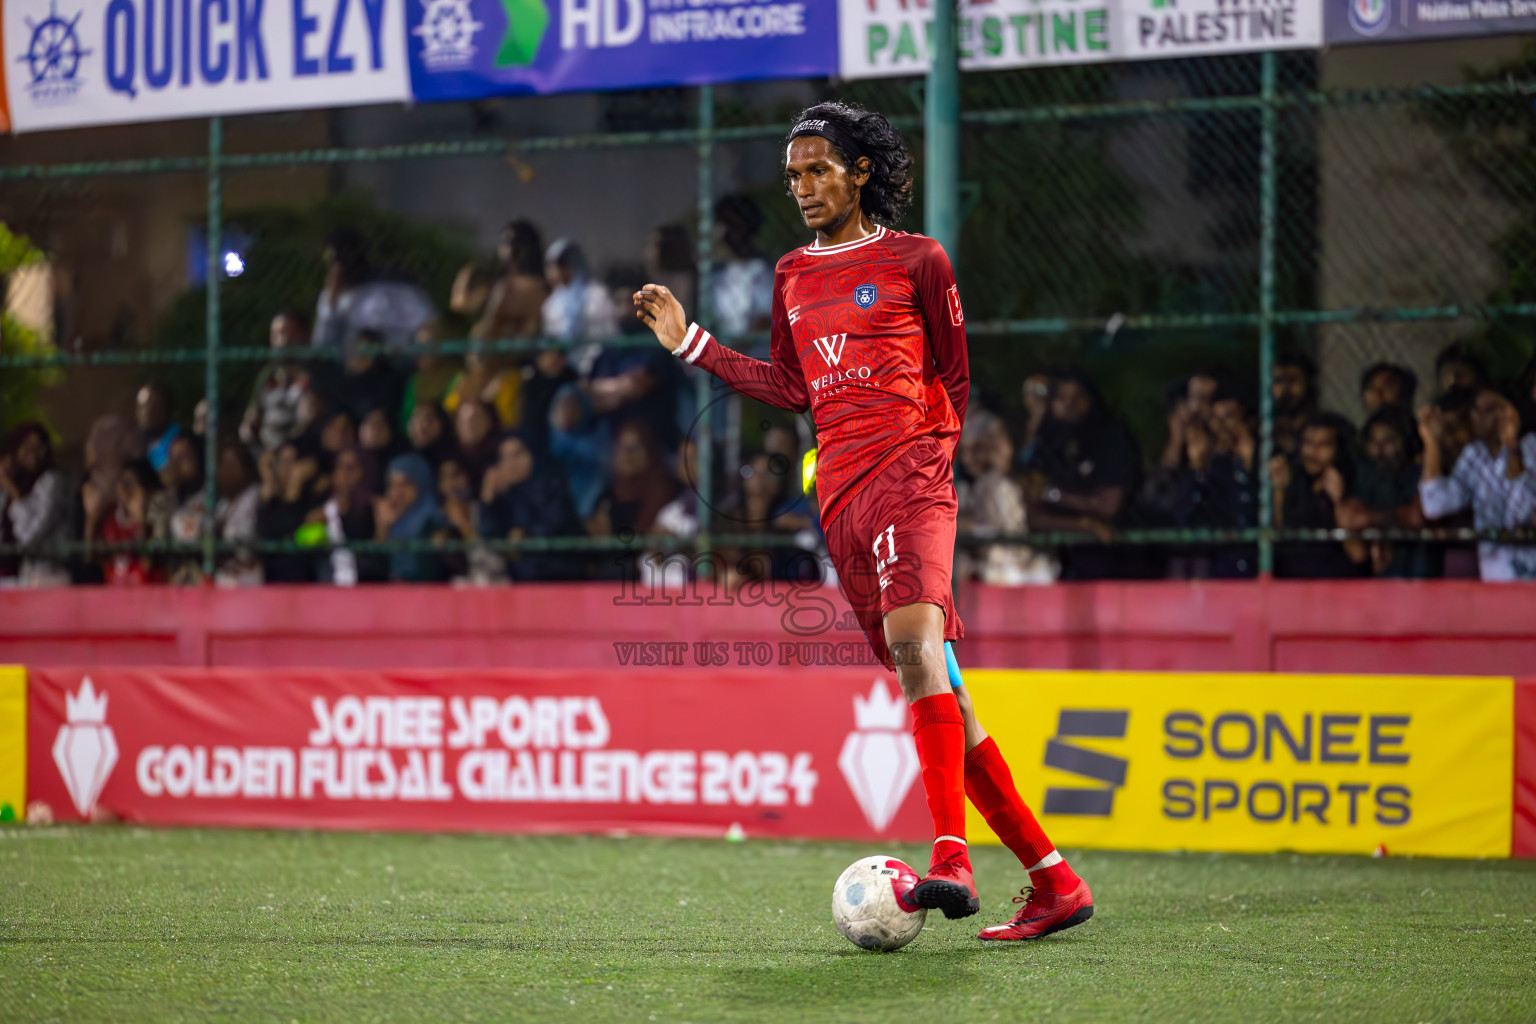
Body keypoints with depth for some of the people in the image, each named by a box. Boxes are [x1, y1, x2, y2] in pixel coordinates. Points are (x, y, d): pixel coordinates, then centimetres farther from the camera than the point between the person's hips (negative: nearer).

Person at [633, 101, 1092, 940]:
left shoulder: (915, 260, 6)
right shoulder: (792, 277, 21)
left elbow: (955, 375, 10)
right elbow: (791, 388, 24)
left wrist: (927, 456, 1)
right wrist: (689, 343, 20)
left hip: (909, 470, -6)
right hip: (839, 495, 6)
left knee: (913, 637, -30)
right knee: (936, 692, 3)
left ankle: (950, 858, -39)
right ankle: (1053, 880, 6)